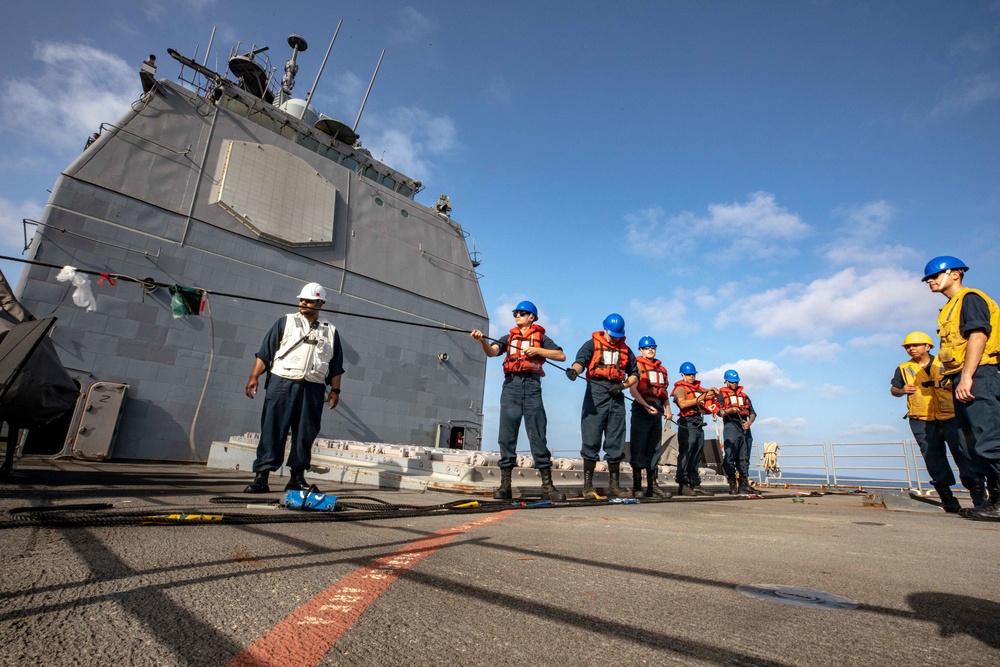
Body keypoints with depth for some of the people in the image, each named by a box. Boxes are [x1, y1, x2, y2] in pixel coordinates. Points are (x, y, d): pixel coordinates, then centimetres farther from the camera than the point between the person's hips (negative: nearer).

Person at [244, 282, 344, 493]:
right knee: (272, 432, -3)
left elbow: (336, 366, 14)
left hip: (313, 389, 2)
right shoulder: (285, 322, 10)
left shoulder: (331, 332, 15)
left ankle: (297, 477, 17)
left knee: (305, 435, 5)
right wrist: (254, 377, -5)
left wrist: (335, 390, 5)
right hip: (282, 383, -2)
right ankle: (261, 477, 1)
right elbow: (265, 352, 4)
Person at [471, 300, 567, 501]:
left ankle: (547, 485, 1)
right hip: (511, 385, 2)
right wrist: (482, 339, -19)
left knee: (538, 436, -4)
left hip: (532, 386, -2)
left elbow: (561, 356, 6)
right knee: (507, 435, -2)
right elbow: (492, 352, 2)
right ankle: (505, 485, 3)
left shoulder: (540, 337, 16)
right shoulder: (508, 337, 21)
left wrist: (537, 351, -5)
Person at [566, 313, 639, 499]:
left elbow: (634, 374, 20)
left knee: (616, 442, 7)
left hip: (616, 396, 4)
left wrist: (623, 385, -1)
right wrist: (574, 370, -37)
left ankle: (614, 486, 16)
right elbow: (580, 360, -13)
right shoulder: (592, 344, 5)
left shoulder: (625, 350, 18)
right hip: (596, 393, -4)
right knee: (591, 440, -5)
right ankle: (588, 486, 3)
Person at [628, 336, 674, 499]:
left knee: (654, 449, 9)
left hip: (657, 410, 7)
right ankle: (637, 487, 0)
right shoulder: (637, 365, -1)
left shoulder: (661, 368, 20)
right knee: (639, 448, -5)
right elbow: (632, 389, -12)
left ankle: (652, 486, 15)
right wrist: (646, 406, -21)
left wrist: (668, 410, 10)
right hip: (642, 408, -7)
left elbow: (664, 391, 22)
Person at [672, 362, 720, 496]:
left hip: (699, 423, 8)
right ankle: (683, 485, -11)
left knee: (696, 455, 9)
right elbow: (682, 404, -17)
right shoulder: (680, 388, 0)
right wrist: (701, 398, -20)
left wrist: (712, 391, 4)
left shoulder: (698, 388, 22)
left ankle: (695, 484, 14)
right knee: (686, 454, -11)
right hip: (687, 423, -8)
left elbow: (714, 393, 28)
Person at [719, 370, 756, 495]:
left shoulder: (744, 396, 26)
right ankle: (732, 485, -6)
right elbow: (719, 411, -2)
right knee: (729, 458, -9)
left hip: (744, 427, 5)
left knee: (744, 458, 4)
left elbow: (752, 413, 18)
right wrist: (729, 410, -22)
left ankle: (744, 485, 8)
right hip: (731, 426, -5)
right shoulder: (721, 394, 12)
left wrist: (749, 422, -3)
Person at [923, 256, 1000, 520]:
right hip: (963, 381, 10)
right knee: (977, 445, 11)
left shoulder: (970, 298, -4)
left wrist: (966, 377, -22)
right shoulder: (951, 308, 24)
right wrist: (954, 379, 16)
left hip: (977, 378, -10)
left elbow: (978, 335, -16)